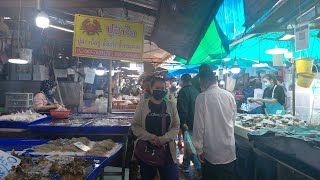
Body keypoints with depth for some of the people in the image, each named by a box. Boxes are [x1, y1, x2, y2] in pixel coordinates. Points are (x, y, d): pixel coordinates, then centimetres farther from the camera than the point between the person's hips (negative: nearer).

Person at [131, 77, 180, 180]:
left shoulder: (171, 106, 5)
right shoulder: (142, 105, 1)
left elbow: (176, 126, 1)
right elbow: (135, 126, -3)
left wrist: (163, 139, -15)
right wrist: (151, 138, -16)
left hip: (166, 150, 1)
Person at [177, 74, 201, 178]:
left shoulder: (183, 91, -15)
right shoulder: (196, 91, 8)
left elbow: (182, 109, -22)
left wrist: (183, 122, -16)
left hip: (188, 123, -7)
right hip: (197, 122, 8)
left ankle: (200, 168, 6)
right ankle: (185, 165, 27)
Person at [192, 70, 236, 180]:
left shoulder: (202, 97, -13)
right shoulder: (230, 96, -2)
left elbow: (199, 125, -12)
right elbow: (233, 120, 7)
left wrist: (199, 149, -2)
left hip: (211, 153, -3)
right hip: (230, 152, 4)